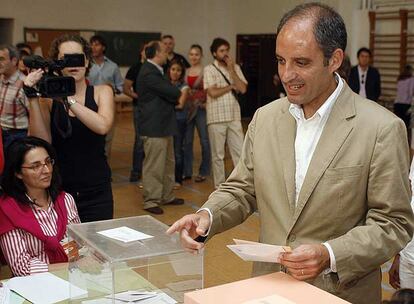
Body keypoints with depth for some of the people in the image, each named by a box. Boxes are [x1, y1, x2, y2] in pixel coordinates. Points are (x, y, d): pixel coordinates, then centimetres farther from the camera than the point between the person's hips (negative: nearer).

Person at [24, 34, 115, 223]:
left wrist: (68, 99, -21)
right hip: (58, 191, 0)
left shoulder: (102, 92, 3)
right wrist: (33, 99, -16)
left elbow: (103, 126, -17)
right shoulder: (48, 97, 1)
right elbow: (41, 143, -12)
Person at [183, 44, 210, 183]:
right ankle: (187, 171, 17)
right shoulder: (186, 72, 10)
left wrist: (206, 103, -16)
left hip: (201, 109, -4)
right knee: (187, 141, 7)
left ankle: (203, 172, 13)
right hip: (187, 108, 4)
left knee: (204, 140, 3)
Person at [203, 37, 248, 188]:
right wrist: (231, 86, -4)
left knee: (239, 151, 4)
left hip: (234, 116, 3)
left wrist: (231, 70, -8)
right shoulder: (209, 69, -3)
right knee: (218, 155, 6)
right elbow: (213, 92, -15)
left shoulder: (235, 68, 9)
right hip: (216, 118, -3)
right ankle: (219, 186, 16)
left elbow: (243, 89, -3)